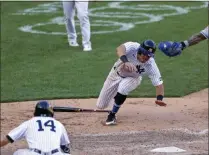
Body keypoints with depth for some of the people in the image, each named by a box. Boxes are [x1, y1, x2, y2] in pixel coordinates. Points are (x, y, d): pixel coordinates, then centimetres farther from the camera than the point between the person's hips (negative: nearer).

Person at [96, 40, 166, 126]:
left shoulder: (151, 66, -31)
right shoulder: (133, 47, -34)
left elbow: (159, 84, -27)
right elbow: (119, 49, -54)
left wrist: (159, 99, -47)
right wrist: (125, 61, -73)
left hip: (133, 78, -1)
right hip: (117, 74, 1)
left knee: (123, 88, -37)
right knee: (101, 105, 5)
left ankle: (112, 115, -15)